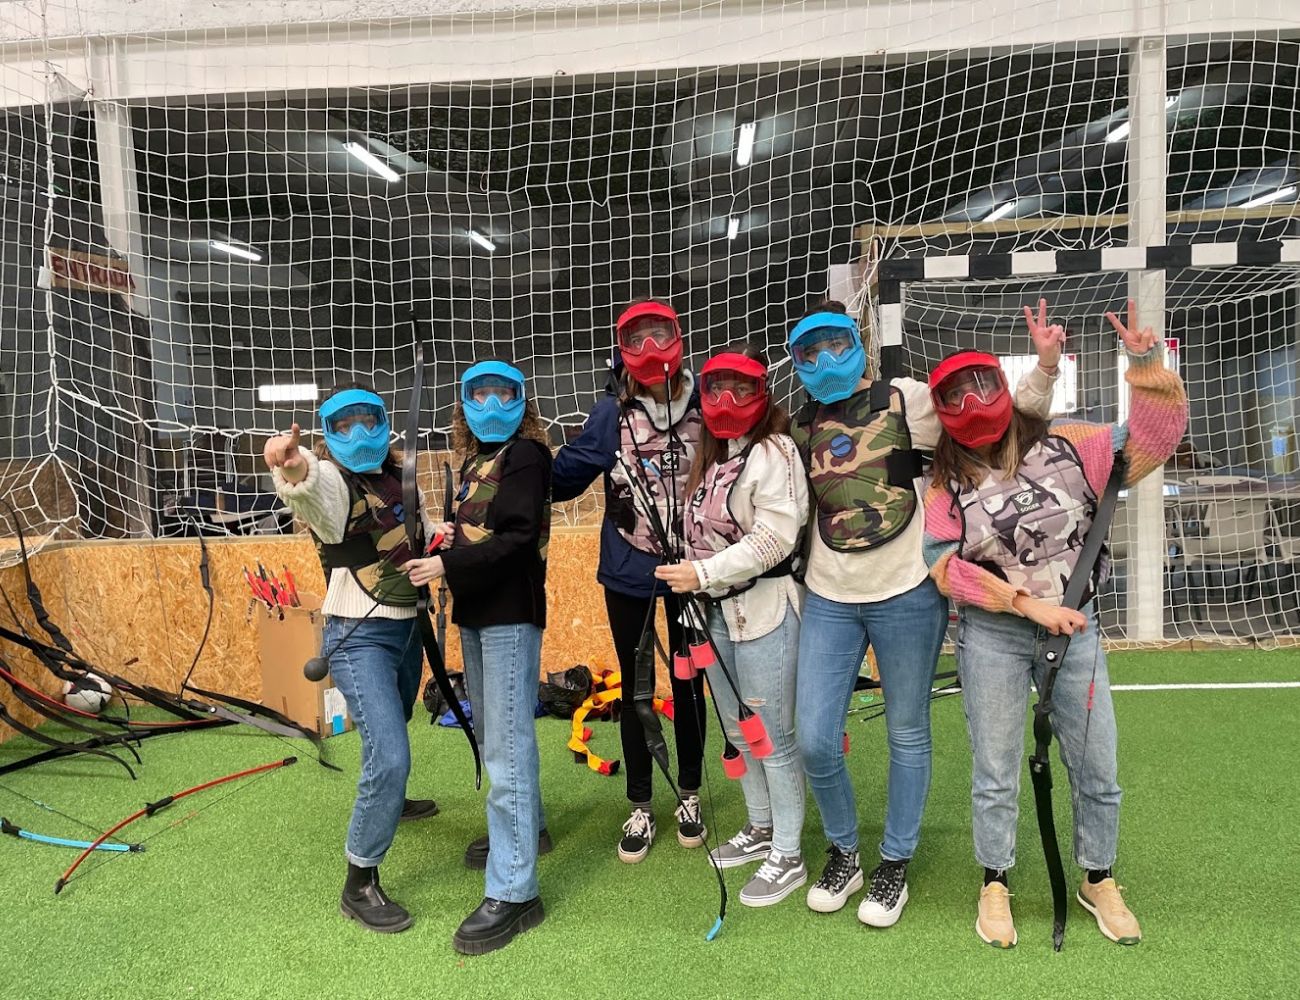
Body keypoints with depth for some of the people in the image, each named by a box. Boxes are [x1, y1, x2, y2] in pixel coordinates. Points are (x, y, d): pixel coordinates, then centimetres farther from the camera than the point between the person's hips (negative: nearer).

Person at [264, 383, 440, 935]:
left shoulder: (393, 471, 2)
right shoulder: (332, 483, -21)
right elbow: (312, 488, -49)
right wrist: (294, 469, -70)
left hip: (407, 625, 8)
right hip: (360, 636, -8)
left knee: (395, 727, 30)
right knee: (390, 756, -19)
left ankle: (390, 802, 60)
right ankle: (359, 885, -1)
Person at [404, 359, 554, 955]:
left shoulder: (526, 454, -8)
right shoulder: (474, 462, 15)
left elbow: (518, 536, -19)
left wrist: (447, 565, -20)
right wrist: (451, 537, -1)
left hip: (510, 613, -9)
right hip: (475, 613, 9)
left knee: (507, 749, -8)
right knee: (490, 735, 20)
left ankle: (513, 891, -2)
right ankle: (522, 829, 41)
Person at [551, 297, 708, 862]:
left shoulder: (705, 406, -7)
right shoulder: (611, 414, -8)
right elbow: (563, 476, -7)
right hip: (628, 570, 0)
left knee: (688, 682, 15)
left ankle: (689, 796, 35)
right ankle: (640, 808, 28)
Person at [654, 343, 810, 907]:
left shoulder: (774, 453, -12)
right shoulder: (713, 456, 14)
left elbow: (773, 538, -20)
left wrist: (703, 573, -20)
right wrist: (691, 581, 7)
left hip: (765, 609, -8)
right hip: (716, 610, 9)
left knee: (773, 737, 0)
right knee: (738, 730, 19)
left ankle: (787, 856, 16)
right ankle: (760, 829, 37)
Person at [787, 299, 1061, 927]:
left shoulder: (906, 400, -3)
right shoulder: (800, 428, 9)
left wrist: (1045, 366, -17)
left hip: (907, 594, -3)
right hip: (829, 601, 4)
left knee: (907, 736, 9)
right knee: (814, 741, 2)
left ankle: (894, 866, 29)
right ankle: (843, 855, 28)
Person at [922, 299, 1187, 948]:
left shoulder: (1066, 446, 1)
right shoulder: (947, 482, -3)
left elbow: (1151, 440, -5)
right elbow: (947, 567, -12)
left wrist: (1146, 365, -19)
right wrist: (1029, 603, -17)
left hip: (1075, 627, 2)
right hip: (991, 636, -1)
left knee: (1097, 769, 12)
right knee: (995, 772, 9)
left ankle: (1099, 882, 36)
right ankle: (995, 886, 30)